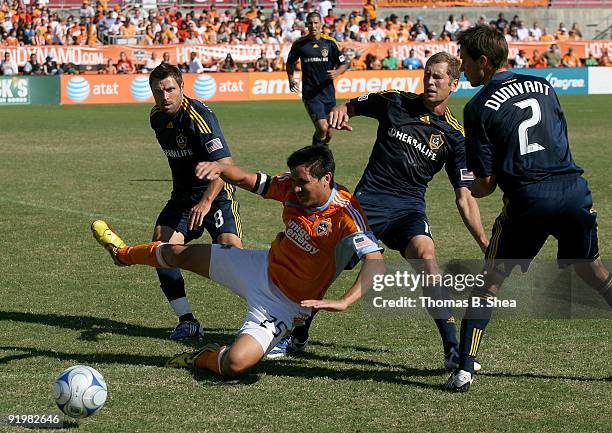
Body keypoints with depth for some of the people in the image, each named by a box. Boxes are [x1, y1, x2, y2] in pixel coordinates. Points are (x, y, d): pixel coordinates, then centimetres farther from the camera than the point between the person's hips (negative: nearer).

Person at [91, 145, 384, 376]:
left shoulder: (345, 214, -30)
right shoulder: (291, 188, -11)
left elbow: (376, 263, -40)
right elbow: (246, 179, 2)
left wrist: (343, 302, -53)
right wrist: (218, 167, -21)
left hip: (284, 303, -6)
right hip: (264, 268, 6)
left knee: (235, 364, -28)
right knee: (181, 253, 20)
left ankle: (203, 359, 9)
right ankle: (123, 253, 52)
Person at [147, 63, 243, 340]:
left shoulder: (199, 115, -21)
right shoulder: (157, 116, 3)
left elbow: (224, 163, -31)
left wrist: (206, 201, -42)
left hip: (216, 195, -7)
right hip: (182, 197, 7)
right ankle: (187, 320, -2)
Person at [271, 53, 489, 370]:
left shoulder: (454, 135, -1)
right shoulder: (395, 102, 1)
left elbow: (464, 196, 0)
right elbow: (351, 107, 18)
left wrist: (485, 244, -9)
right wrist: (338, 112, -8)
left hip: (409, 207, -1)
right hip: (369, 198, 1)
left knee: (425, 255, -29)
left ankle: (453, 351, -26)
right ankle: (297, 336, 20)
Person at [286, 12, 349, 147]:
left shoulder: (330, 42, 1)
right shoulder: (299, 44, 0)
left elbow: (344, 64, 8)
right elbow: (290, 62, 17)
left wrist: (336, 73, -13)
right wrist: (291, 79, 2)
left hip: (328, 92, 2)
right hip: (310, 93, -2)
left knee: (328, 133, 7)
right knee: (322, 128, -19)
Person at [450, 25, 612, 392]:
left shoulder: (479, 108, -1)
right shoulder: (543, 86, 14)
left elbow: (486, 183, -1)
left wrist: (471, 191, 21)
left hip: (528, 199, -4)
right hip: (574, 190, 4)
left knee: (491, 280, 8)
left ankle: (464, 370, 2)